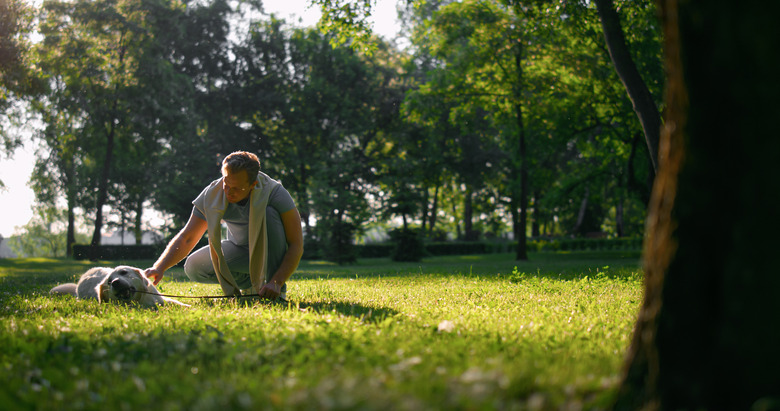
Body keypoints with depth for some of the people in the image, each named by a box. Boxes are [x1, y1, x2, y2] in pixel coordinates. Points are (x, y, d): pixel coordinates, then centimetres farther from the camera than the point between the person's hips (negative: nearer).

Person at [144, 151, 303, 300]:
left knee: (269, 213, -33)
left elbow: (296, 245, -26)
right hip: (240, 250, 3)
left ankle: (278, 291, -21)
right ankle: (250, 283, 4)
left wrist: (277, 282, -38)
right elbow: (186, 238, -19)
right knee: (193, 267, -21)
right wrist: (159, 267, -35)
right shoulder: (212, 194, -20)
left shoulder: (274, 192, -28)